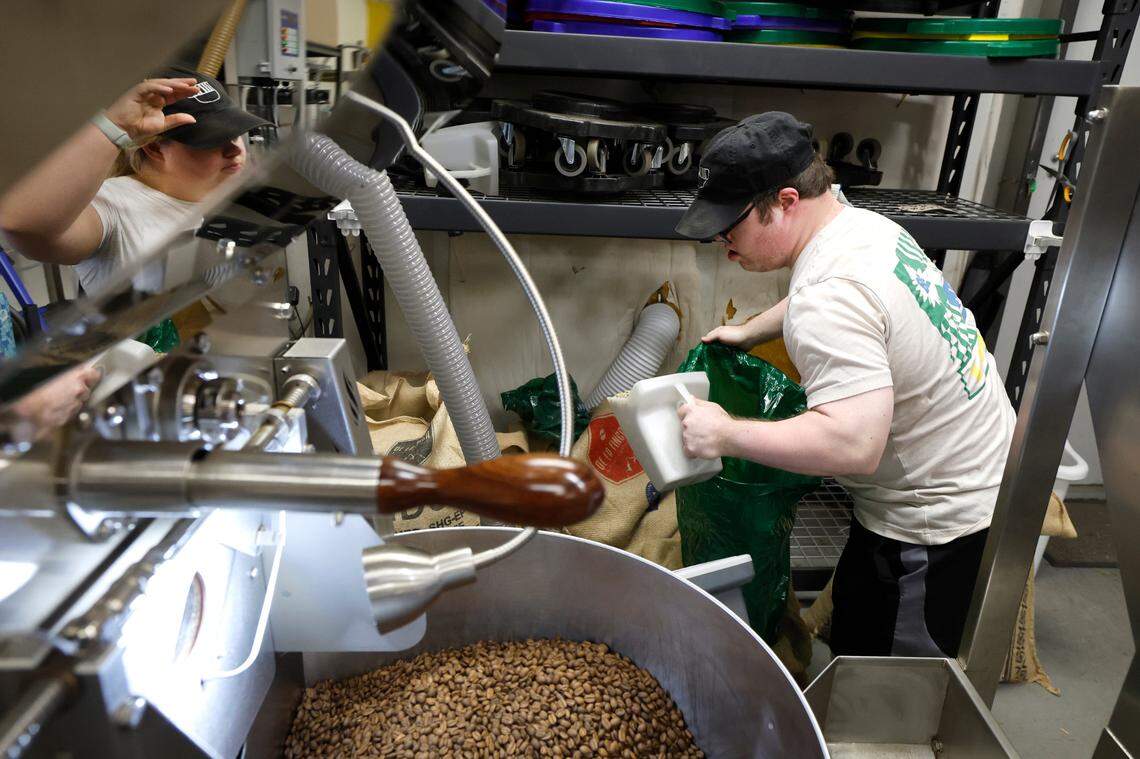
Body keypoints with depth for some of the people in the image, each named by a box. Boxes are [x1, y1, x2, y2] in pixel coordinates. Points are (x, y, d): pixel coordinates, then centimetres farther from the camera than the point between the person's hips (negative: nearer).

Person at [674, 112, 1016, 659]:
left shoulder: (828, 302, -31)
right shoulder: (864, 223, 1)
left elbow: (853, 443, -41)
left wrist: (726, 434, -30)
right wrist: (750, 331, 23)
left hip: (938, 525, -10)